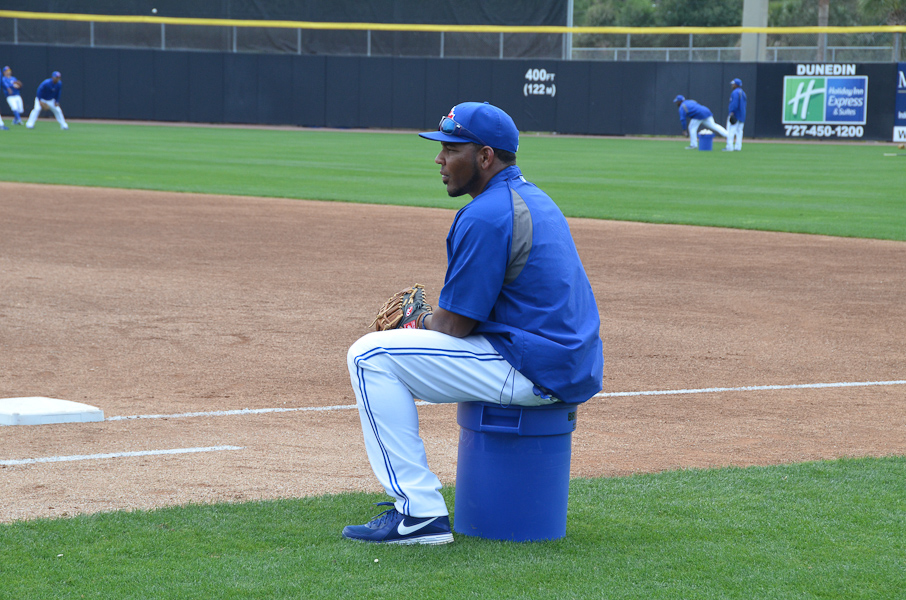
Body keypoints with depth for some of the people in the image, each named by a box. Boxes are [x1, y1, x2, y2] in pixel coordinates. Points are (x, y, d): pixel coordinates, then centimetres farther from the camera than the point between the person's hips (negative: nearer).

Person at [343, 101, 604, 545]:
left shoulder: (484, 216, -16)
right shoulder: (534, 199, 16)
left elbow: (457, 323, -14)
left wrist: (420, 324, 6)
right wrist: (427, 313, 14)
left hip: (531, 371, -11)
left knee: (371, 356, -9)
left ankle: (420, 513, -13)